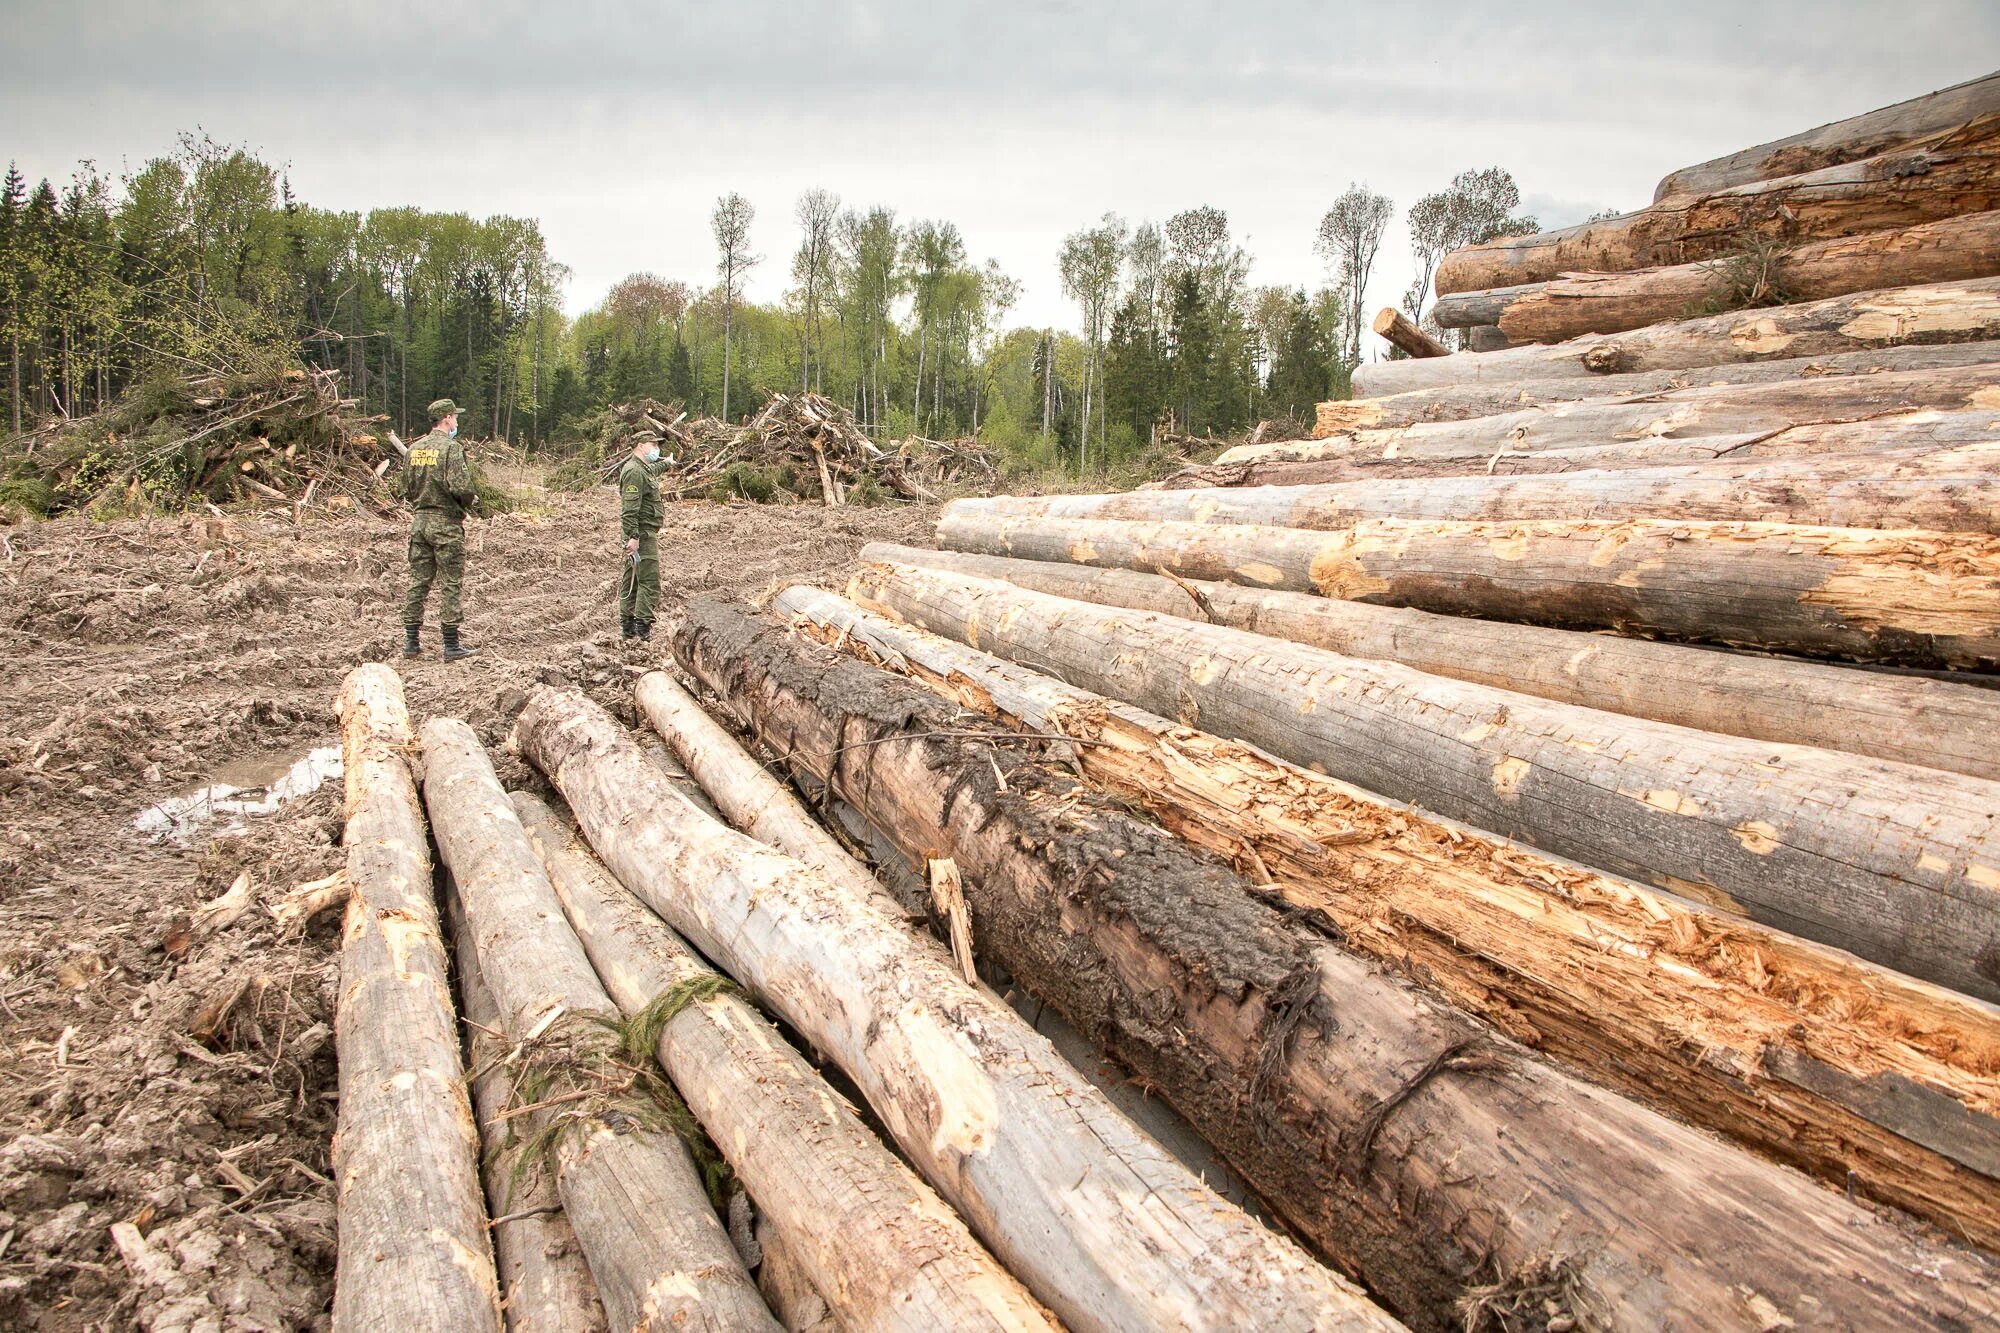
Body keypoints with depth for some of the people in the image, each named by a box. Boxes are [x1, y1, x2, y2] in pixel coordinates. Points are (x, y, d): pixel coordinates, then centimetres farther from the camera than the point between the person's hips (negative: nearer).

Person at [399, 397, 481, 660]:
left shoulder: (414, 448, 9)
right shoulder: (451, 448, -12)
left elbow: (404, 489, 12)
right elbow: (460, 487, -21)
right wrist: (473, 503, -3)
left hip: (418, 520, 7)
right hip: (446, 522, -7)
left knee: (417, 581, 11)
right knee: (450, 584, -1)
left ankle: (411, 642, 14)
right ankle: (452, 645, 1)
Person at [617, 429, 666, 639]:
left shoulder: (647, 468, 18)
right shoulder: (634, 471, -15)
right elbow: (630, 508, -22)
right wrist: (633, 537, -26)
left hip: (643, 533, 11)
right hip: (641, 533, -11)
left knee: (631, 579, 12)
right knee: (649, 579, -10)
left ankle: (627, 625, 18)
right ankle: (643, 625, -10)